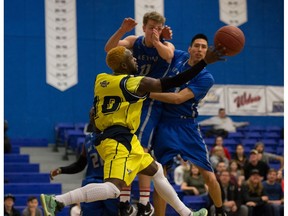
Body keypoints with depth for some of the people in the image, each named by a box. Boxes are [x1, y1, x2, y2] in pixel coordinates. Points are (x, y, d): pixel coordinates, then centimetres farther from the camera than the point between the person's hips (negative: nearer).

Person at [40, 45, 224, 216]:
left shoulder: (101, 80, 11)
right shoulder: (137, 83, -7)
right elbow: (174, 82, -8)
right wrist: (204, 62, -4)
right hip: (118, 140, -10)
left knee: (156, 170, 20)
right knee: (114, 187, -23)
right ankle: (57, 201, -30)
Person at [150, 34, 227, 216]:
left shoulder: (206, 78, -8)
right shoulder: (178, 56, 5)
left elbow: (179, 98, -18)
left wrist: (148, 93, -20)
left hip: (187, 126, -2)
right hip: (165, 124, 2)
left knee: (209, 177, -2)